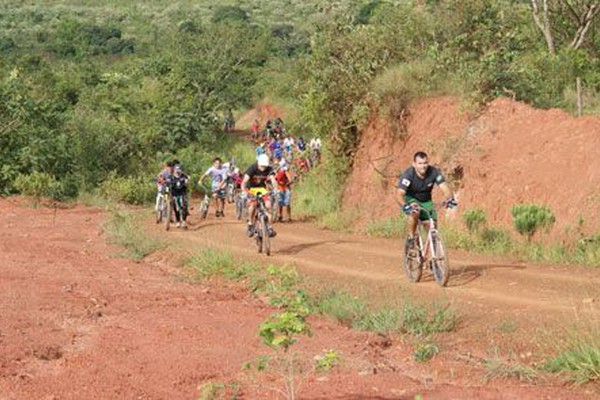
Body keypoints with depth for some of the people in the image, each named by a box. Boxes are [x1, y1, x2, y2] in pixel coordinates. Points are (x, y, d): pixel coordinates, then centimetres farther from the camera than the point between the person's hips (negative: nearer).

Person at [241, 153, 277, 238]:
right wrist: (244, 192, -52)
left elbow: (273, 180, -30)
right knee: (253, 203, -29)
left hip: (262, 188, 3)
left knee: (268, 205, -17)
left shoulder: (269, 169, -17)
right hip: (251, 188, -3)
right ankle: (250, 224, -12)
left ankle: (270, 227, -9)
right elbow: (244, 181, -35)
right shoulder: (252, 168, -26)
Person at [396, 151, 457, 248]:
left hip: (425, 200, 3)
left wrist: (450, 199, -50)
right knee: (415, 212, -36)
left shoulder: (434, 172, -21)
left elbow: (444, 186, -29)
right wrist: (405, 206, -55)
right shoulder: (408, 175, -29)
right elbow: (400, 194, -35)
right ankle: (410, 238, -16)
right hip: (410, 199, -3)